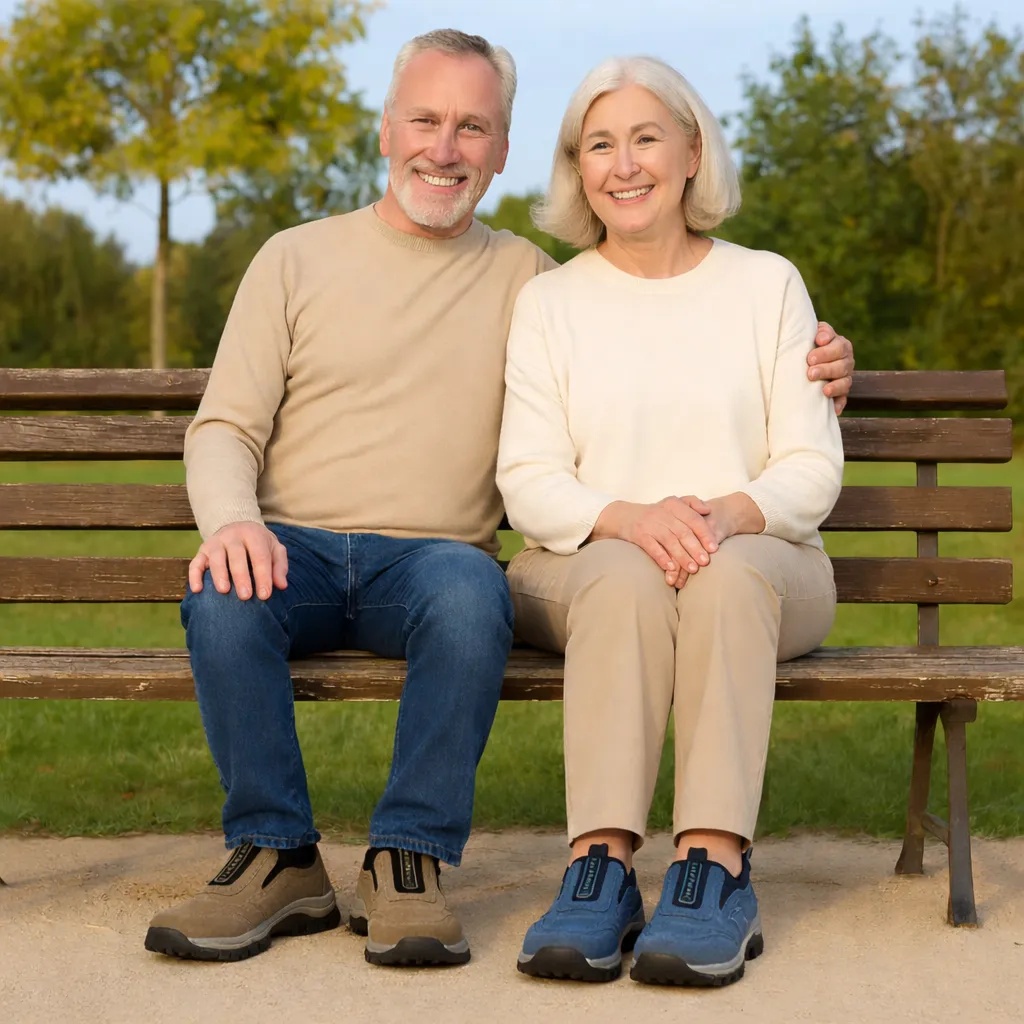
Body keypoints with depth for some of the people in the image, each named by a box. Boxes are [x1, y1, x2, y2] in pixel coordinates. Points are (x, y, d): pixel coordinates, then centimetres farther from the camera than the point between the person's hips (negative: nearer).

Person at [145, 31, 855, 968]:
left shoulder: (525, 278, 16)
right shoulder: (296, 259, 12)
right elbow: (224, 426, 6)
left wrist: (797, 381, 3)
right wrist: (232, 520, -17)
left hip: (432, 558, 0)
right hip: (292, 548, 0)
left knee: (471, 592, -36)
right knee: (223, 599, -34)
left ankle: (407, 862, -24)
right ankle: (279, 860, -18)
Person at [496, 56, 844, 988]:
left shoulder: (767, 284, 11)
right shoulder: (549, 301, 10)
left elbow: (812, 470, 3)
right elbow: (529, 483, 0)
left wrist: (726, 513, -19)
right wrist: (630, 519, -21)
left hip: (761, 565, 0)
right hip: (585, 569, 0)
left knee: (727, 575, -36)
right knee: (625, 578, -36)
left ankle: (714, 867, -41)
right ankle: (601, 866, -40)